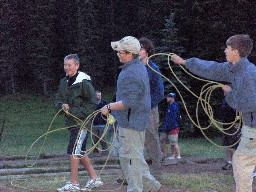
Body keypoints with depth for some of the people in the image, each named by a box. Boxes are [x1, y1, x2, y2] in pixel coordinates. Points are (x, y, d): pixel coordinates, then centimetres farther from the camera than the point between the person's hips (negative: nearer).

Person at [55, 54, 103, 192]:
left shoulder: (84, 82, -12)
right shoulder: (64, 82, 12)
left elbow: (92, 104, -14)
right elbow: (58, 101, 14)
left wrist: (74, 111, -18)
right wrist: (62, 105, -10)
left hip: (82, 122, -8)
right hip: (71, 122, 8)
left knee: (73, 151, -10)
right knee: (80, 153, 13)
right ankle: (94, 179, 23)